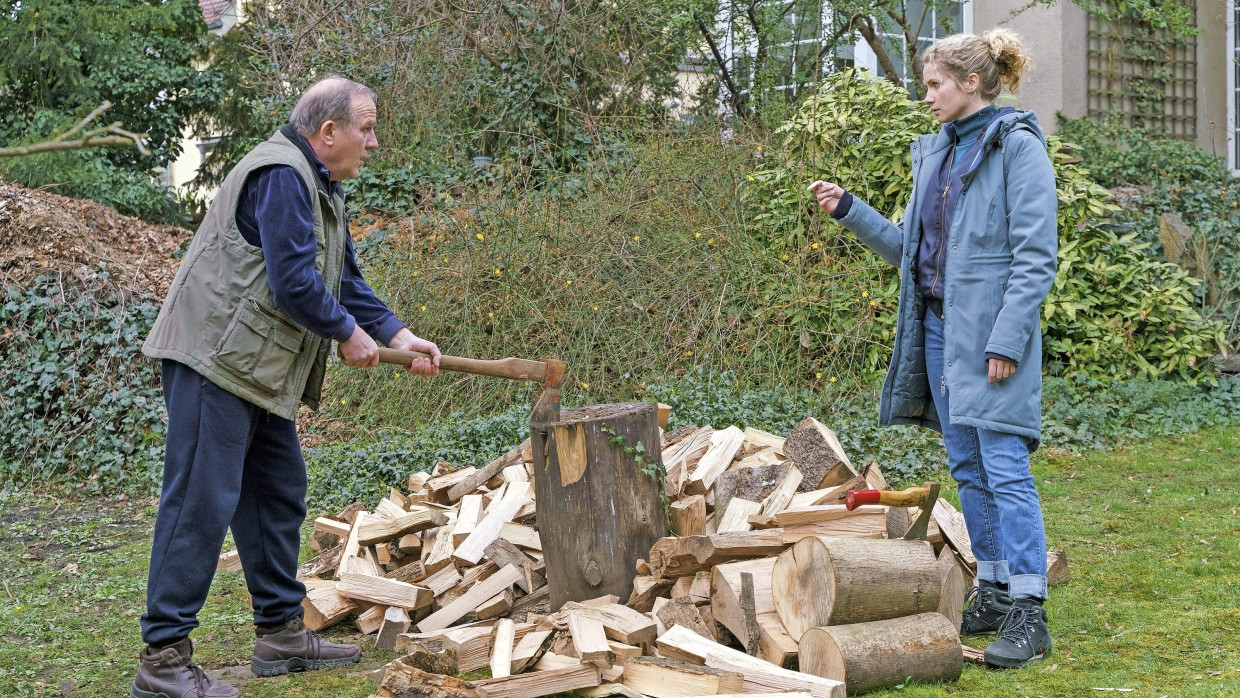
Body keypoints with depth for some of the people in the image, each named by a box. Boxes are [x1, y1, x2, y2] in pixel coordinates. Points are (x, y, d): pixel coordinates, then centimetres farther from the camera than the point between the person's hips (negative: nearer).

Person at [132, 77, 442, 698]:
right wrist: (349, 333, -8)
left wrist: (399, 335, 11)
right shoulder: (282, 175, -16)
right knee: (202, 502, -11)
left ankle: (281, 632, 25)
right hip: (216, 360, -11)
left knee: (278, 495, 15)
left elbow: (344, 279, 21)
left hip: (259, 370, 11)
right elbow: (294, 283, -22)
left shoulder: (319, 189, 19)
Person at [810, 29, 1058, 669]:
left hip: (991, 333, -8)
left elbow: (1035, 256, -13)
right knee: (968, 470, 11)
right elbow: (909, 248, 20)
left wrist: (1006, 340, -18)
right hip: (940, 327, 8)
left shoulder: (1017, 147, -8)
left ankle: (1028, 615, -5)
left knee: (1005, 470, -9)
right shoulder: (936, 153, 16)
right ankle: (993, 593, 21)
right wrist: (848, 211, 11)